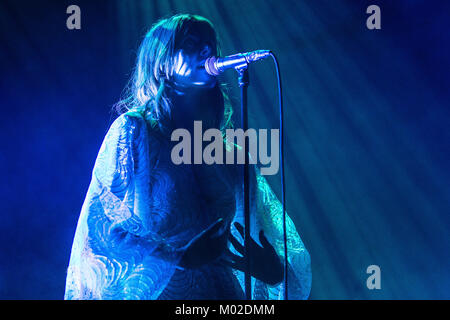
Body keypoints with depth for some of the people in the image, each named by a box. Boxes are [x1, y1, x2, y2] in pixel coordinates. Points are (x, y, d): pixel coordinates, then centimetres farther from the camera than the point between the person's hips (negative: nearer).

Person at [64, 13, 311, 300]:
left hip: (223, 290, 3)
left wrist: (275, 267, -9)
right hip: (158, 292, -3)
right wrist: (181, 256, -15)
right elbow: (99, 225, -7)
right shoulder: (133, 129, -2)